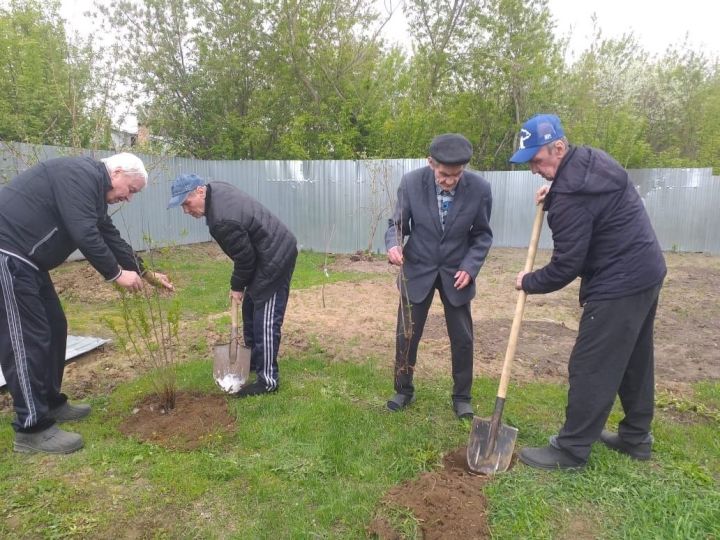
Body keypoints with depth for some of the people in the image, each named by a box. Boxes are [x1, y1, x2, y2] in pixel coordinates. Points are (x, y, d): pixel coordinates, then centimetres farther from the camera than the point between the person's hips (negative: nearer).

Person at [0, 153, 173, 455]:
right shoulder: (80, 175, -15)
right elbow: (84, 235, -24)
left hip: (26, 259, 11)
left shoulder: (94, 190, 17)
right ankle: (32, 429, 2)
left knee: (54, 328, 15)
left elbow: (110, 238, 22)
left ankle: (51, 403, 28)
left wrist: (148, 274, 23)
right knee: (27, 338, -7)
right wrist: (117, 274, -14)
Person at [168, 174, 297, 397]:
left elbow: (244, 257, -20)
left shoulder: (223, 220, -29)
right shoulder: (217, 188, 3)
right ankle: (254, 360, 34)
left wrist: (237, 286, -2)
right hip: (275, 249, 11)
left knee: (266, 320, -8)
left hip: (275, 257, -11)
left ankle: (268, 379, 1)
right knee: (251, 309, 19)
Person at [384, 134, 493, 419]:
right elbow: (398, 223, -7)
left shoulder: (480, 188, -16)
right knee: (406, 334, 7)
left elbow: (483, 235, -4)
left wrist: (470, 267, -16)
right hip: (417, 269, 0)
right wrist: (393, 244, -28)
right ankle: (403, 390, 29)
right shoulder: (411, 182, -18)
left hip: (456, 272, 1)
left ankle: (462, 397, 30)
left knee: (462, 338, 8)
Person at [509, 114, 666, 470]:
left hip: (619, 284, -10)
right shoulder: (591, 159, 5)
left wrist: (529, 283, -3)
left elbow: (565, 267, -21)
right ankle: (636, 437, 34)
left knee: (592, 367, -3)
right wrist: (554, 192, 11)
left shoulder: (571, 195, -24)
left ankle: (571, 450, 8)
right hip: (646, 270, 11)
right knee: (635, 359, 19)